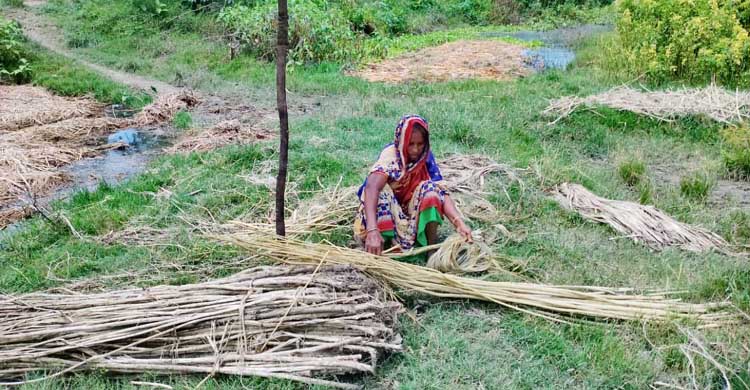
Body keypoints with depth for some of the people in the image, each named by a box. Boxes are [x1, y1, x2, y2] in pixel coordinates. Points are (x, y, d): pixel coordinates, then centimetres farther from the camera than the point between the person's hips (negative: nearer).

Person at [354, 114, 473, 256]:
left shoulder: (426, 157, -11)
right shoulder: (390, 155, -26)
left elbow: (440, 191, -18)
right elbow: (371, 187, -43)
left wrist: (459, 222, -36)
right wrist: (372, 230, -58)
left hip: (410, 211, 4)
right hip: (384, 214, -3)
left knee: (430, 187, -23)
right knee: (381, 190, -34)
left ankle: (432, 246, -19)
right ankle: (377, 251, -29)